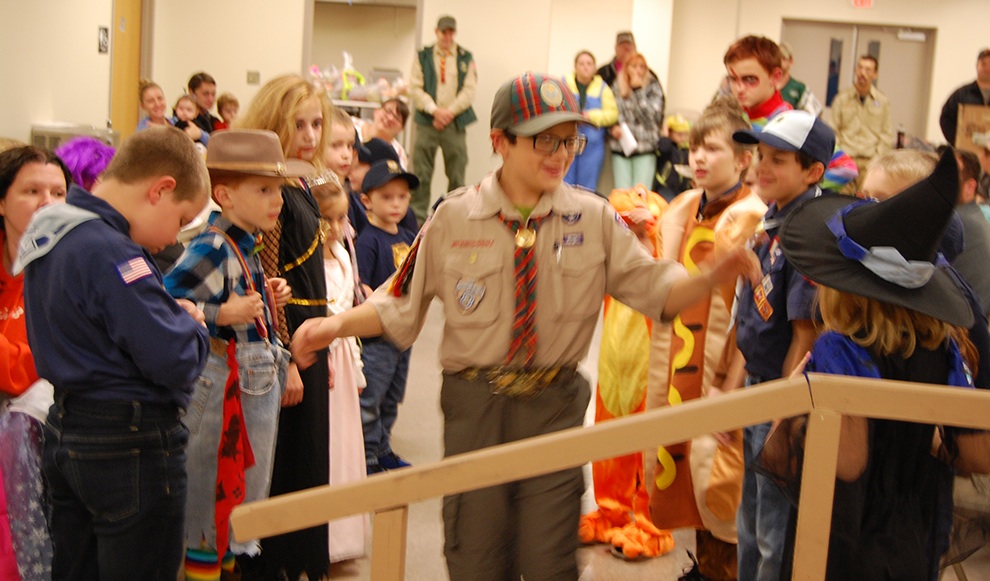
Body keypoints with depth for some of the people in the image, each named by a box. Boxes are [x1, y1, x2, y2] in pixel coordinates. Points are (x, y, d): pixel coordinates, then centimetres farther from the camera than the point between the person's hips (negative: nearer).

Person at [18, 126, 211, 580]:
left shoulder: (48, 234, 7)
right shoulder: (111, 253, -23)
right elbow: (175, 363, -27)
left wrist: (172, 314, 0)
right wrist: (192, 323, -5)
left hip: (66, 434, 9)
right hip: (131, 447, -9)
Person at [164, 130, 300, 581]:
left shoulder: (246, 246, 10)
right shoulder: (210, 249, -20)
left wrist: (265, 299, 7)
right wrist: (222, 315, -29)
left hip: (257, 385, 9)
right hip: (223, 388, -9)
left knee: (242, 490, 19)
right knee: (214, 493, 4)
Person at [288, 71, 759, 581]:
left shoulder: (593, 218, 0)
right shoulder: (454, 218, -3)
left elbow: (653, 287, 0)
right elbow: (401, 302, 2)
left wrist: (714, 276, -18)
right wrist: (336, 324, -13)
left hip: (555, 408, 1)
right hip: (475, 405, 0)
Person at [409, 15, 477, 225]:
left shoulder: (466, 58, 7)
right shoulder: (422, 57, 7)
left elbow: (469, 90, 0)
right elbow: (415, 88, 0)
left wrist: (449, 112, -11)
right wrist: (435, 110, -13)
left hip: (455, 123, 0)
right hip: (427, 121, 0)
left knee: (456, 175, 1)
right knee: (421, 174, 1)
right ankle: (417, 218, 8)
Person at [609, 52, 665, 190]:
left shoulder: (652, 87, 5)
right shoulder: (616, 88, 10)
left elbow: (652, 115, -7)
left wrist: (638, 89, -7)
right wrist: (613, 128, -7)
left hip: (646, 149, -2)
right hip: (620, 148, 2)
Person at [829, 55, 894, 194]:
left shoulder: (882, 101, 9)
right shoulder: (842, 98, 7)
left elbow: (887, 135, 10)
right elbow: (833, 130, 7)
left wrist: (878, 156, -1)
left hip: (870, 160, 0)